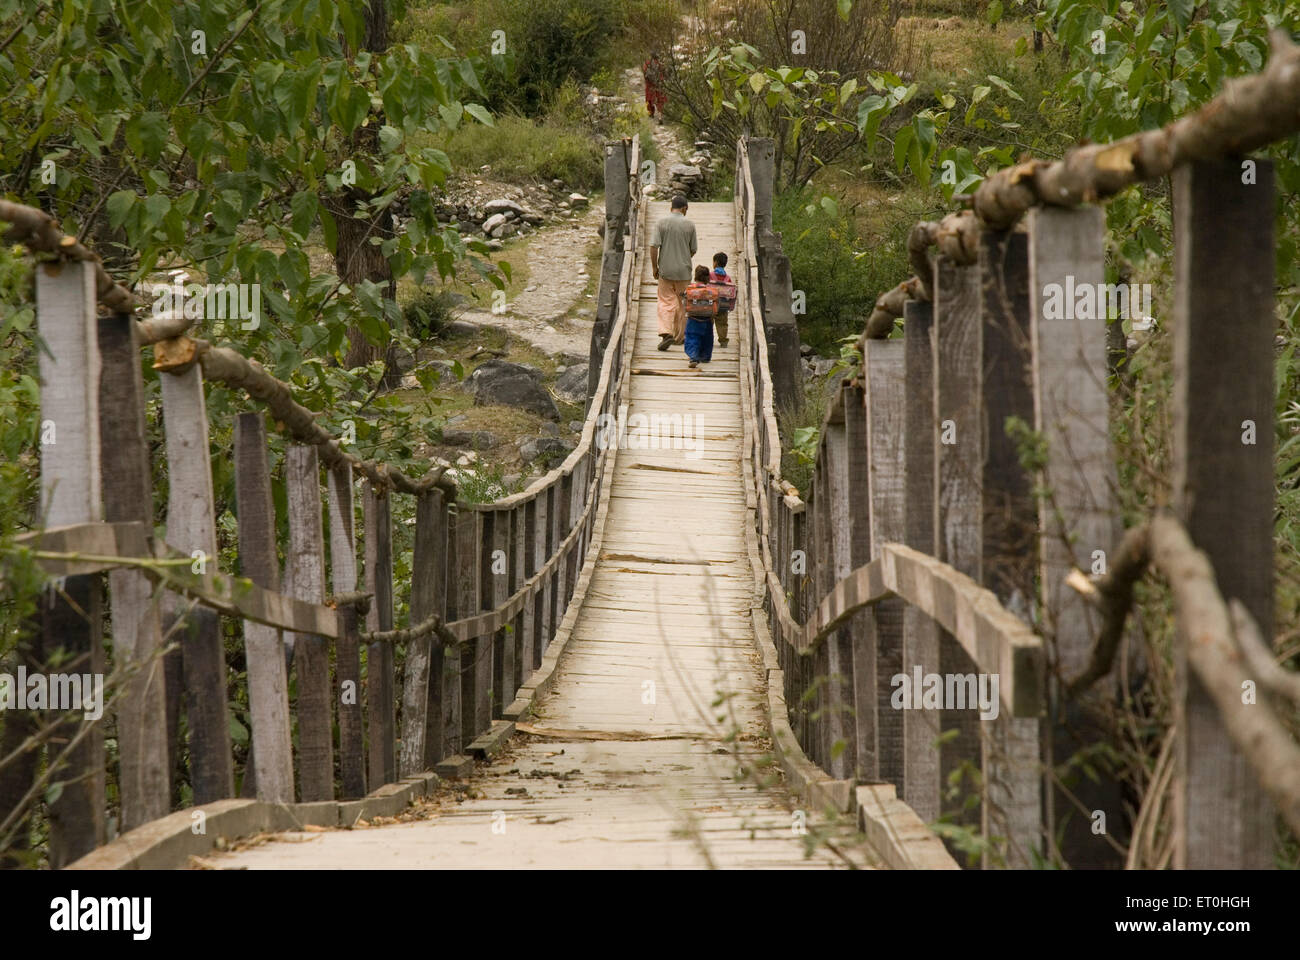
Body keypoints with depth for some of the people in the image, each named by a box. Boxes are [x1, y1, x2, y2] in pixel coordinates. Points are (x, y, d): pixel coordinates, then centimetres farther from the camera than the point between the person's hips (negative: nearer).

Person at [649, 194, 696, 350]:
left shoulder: (661, 223, -6)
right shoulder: (690, 225, -3)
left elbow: (654, 246, -12)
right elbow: (693, 250, 4)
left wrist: (654, 267, -1)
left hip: (665, 269, -1)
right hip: (684, 270, 1)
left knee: (665, 302, 3)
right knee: (682, 304, 14)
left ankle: (665, 333, -16)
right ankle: (679, 336, 21)